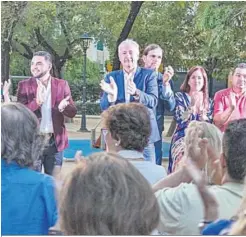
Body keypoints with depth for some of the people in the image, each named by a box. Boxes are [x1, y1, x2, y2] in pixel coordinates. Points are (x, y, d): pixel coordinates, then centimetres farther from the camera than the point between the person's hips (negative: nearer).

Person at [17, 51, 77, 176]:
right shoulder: (24, 85, -1)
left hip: (55, 141, 2)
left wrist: (62, 107, -23)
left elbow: (72, 112, 1)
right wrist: (36, 102, -27)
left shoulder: (62, 84, 3)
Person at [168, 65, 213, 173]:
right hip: (183, 139, -3)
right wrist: (193, 105, -17)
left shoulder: (208, 102, 13)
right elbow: (180, 120, -8)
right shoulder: (180, 96, 4)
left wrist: (201, 107, -9)